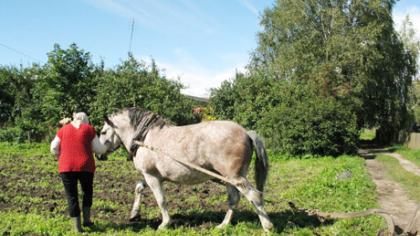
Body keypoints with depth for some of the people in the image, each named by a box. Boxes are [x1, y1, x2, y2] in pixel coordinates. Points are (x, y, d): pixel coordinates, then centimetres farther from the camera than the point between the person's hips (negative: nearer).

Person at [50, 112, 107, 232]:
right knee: (87, 191, 22)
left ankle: (77, 227, 9)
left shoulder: (63, 129, 9)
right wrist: (105, 148, 24)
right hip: (85, 166, -1)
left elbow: (54, 148, 7)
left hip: (66, 167, 1)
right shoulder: (89, 129, 4)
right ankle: (86, 219, 18)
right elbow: (98, 149, 3)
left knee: (72, 196, 9)